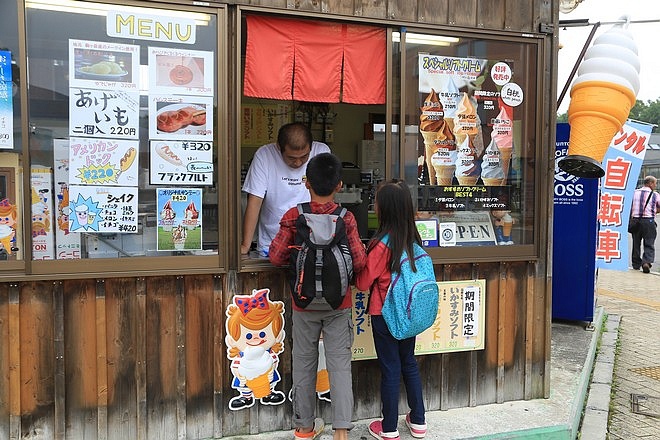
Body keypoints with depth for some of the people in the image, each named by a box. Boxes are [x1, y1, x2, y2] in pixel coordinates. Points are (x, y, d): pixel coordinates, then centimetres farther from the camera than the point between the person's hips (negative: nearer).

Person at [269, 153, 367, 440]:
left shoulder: (293, 217, -9)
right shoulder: (346, 218, -10)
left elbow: (276, 256, -10)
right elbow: (359, 262, -13)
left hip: (304, 304, 1)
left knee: (304, 363, 14)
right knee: (340, 365, 7)